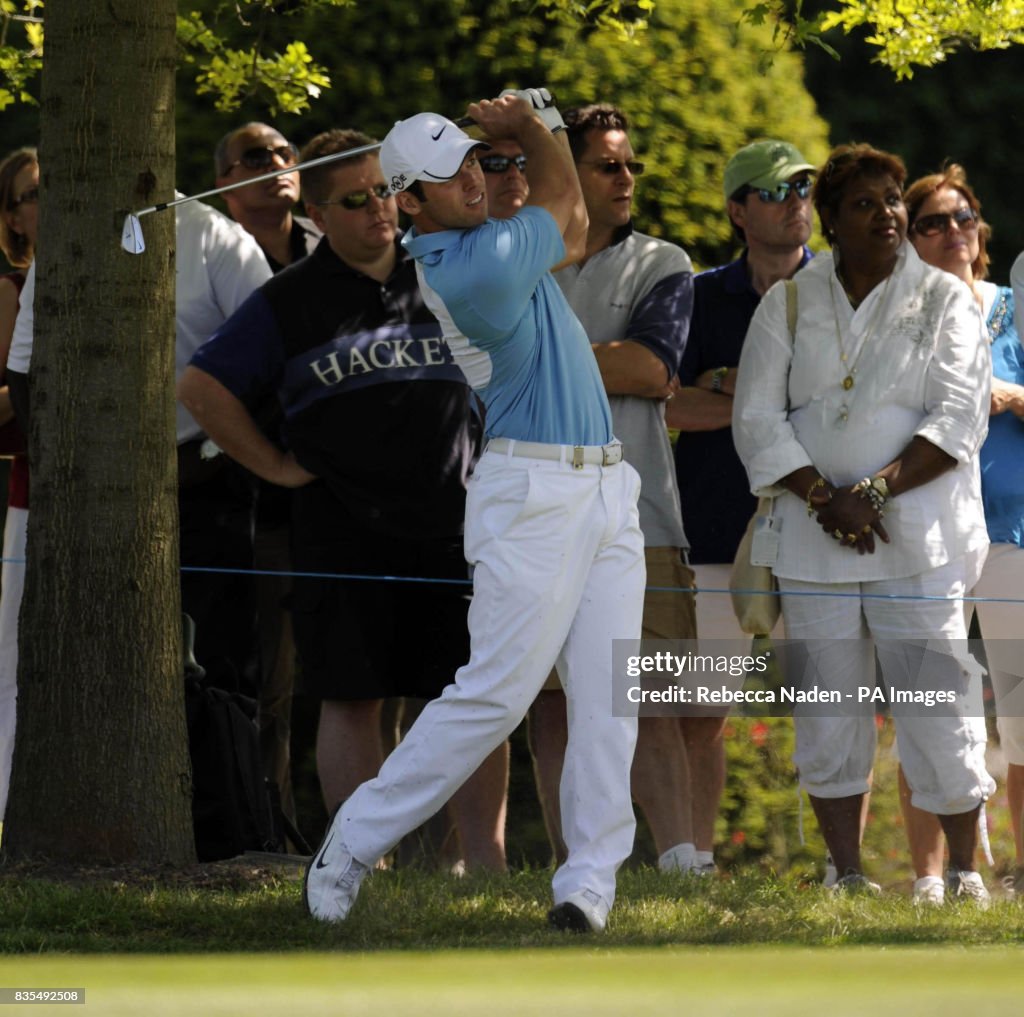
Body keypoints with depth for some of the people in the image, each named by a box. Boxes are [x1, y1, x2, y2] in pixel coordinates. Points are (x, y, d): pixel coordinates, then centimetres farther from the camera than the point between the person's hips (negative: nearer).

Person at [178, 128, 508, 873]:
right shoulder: (291, 302, 6)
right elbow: (203, 388, 5)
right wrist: (276, 464, 1)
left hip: (453, 526, 2)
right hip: (343, 537, -2)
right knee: (353, 703, -2)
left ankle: (487, 861, 2)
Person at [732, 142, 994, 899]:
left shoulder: (945, 301, 5)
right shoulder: (788, 304, 9)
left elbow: (959, 419, -4)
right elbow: (757, 418, 3)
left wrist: (875, 494, -15)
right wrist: (824, 498, -10)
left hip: (917, 540, -2)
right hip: (813, 541, 2)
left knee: (938, 708, -6)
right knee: (827, 714, 3)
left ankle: (964, 872, 2)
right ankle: (847, 872, 10)